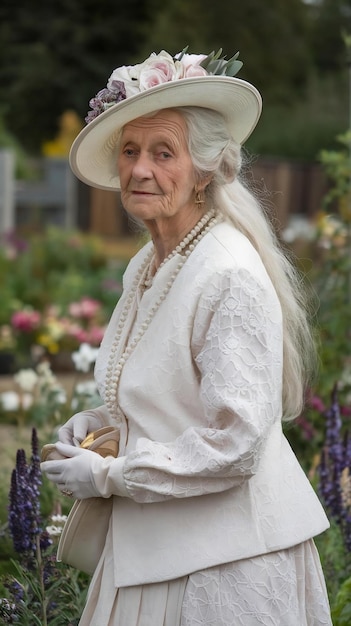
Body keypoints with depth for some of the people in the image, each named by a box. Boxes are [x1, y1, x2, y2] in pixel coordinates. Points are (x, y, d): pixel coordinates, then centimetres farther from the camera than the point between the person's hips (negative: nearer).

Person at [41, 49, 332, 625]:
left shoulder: (232, 276, -20)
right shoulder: (144, 265, 7)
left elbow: (233, 445, -23)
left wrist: (108, 477, -15)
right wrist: (103, 420, 4)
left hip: (227, 558, -8)